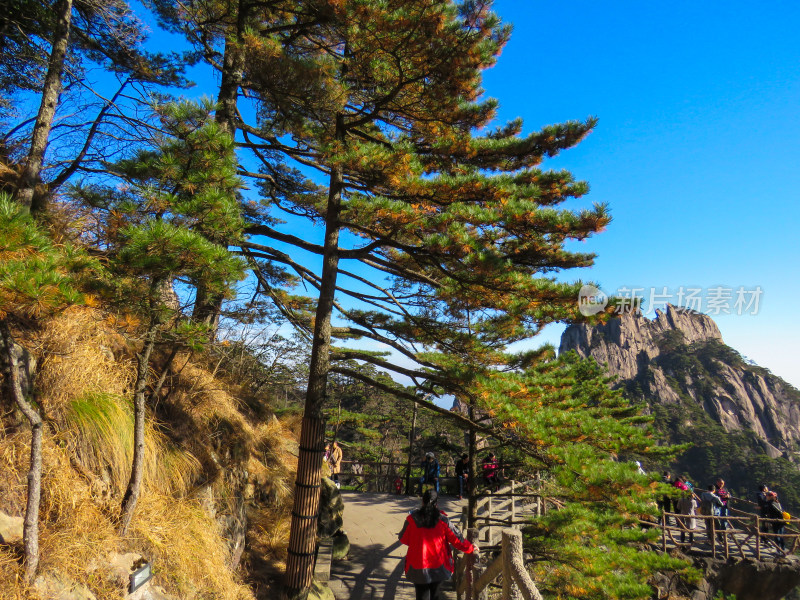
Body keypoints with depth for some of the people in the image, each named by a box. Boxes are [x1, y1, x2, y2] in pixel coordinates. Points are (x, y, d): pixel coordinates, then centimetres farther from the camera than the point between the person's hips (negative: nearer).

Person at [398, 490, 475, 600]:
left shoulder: (412, 518, -12)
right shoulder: (442, 520, -11)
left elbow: (403, 539, -2)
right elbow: (456, 539, -3)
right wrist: (470, 548, 15)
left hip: (418, 568, -1)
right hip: (438, 566, 1)